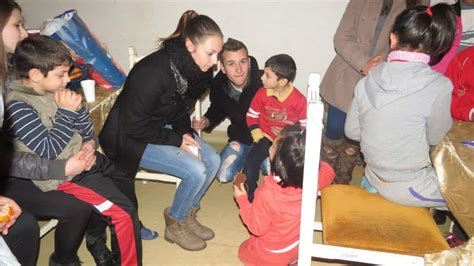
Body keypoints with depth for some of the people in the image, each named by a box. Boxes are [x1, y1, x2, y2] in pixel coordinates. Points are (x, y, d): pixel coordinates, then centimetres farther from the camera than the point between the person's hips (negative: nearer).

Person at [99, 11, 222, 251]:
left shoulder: (195, 70, -7)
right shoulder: (152, 73, -32)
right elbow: (135, 127, -25)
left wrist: (186, 134, -12)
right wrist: (177, 140, -21)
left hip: (161, 127, 8)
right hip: (131, 139, -8)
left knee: (212, 160, -6)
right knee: (195, 171, -21)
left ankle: (187, 216, 14)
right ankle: (175, 226, 5)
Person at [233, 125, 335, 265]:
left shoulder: (267, 193, -37)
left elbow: (257, 228, -22)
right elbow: (329, 172, 1)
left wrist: (242, 200, -13)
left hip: (272, 254, -5)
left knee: (243, 251, 26)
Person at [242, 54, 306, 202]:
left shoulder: (299, 99, -14)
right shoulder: (262, 93, -8)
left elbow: (305, 125, -5)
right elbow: (251, 116, 1)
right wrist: (259, 136, -10)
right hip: (266, 137, 2)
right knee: (250, 163, -15)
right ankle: (250, 196, 8)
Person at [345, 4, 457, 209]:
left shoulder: (367, 81, -8)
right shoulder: (438, 87, -23)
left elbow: (352, 132, 1)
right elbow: (435, 138, -7)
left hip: (374, 176, 6)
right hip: (406, 188, -6)